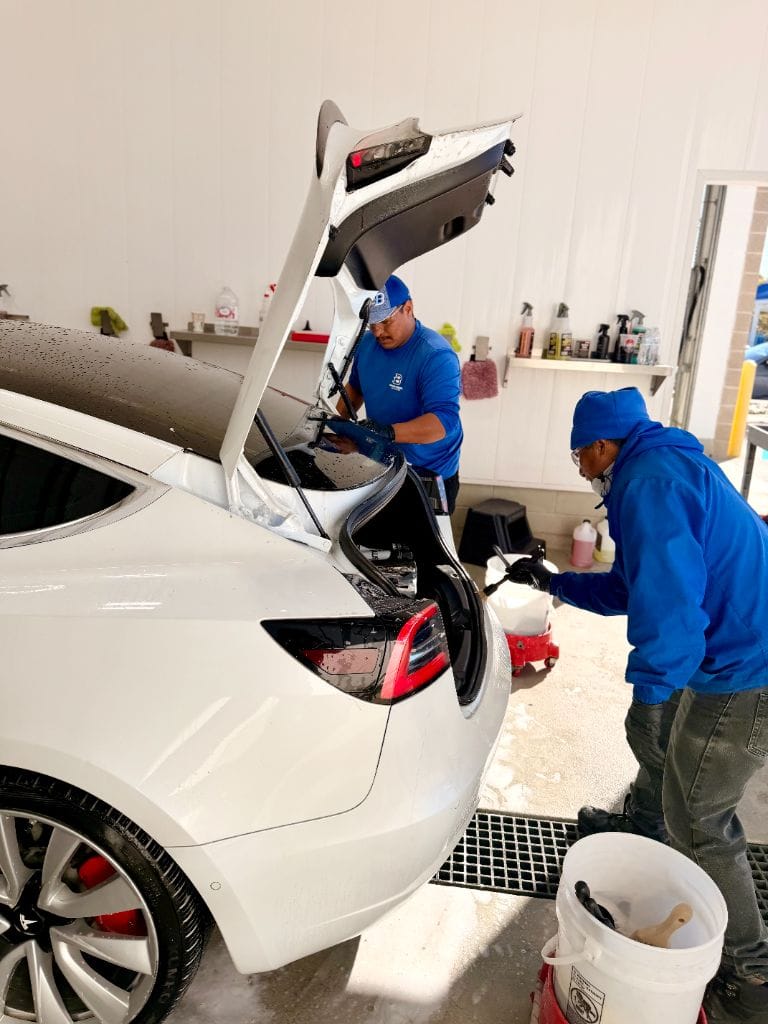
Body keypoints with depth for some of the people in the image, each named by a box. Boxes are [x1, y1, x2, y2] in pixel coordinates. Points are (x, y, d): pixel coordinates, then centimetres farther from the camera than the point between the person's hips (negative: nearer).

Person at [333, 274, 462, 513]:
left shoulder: (436, 356, -24)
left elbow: (444, 420, -34)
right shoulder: (366, 343, 1)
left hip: (428, 475, -6)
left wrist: (390, 432, -46)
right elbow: (354, 386, 20)